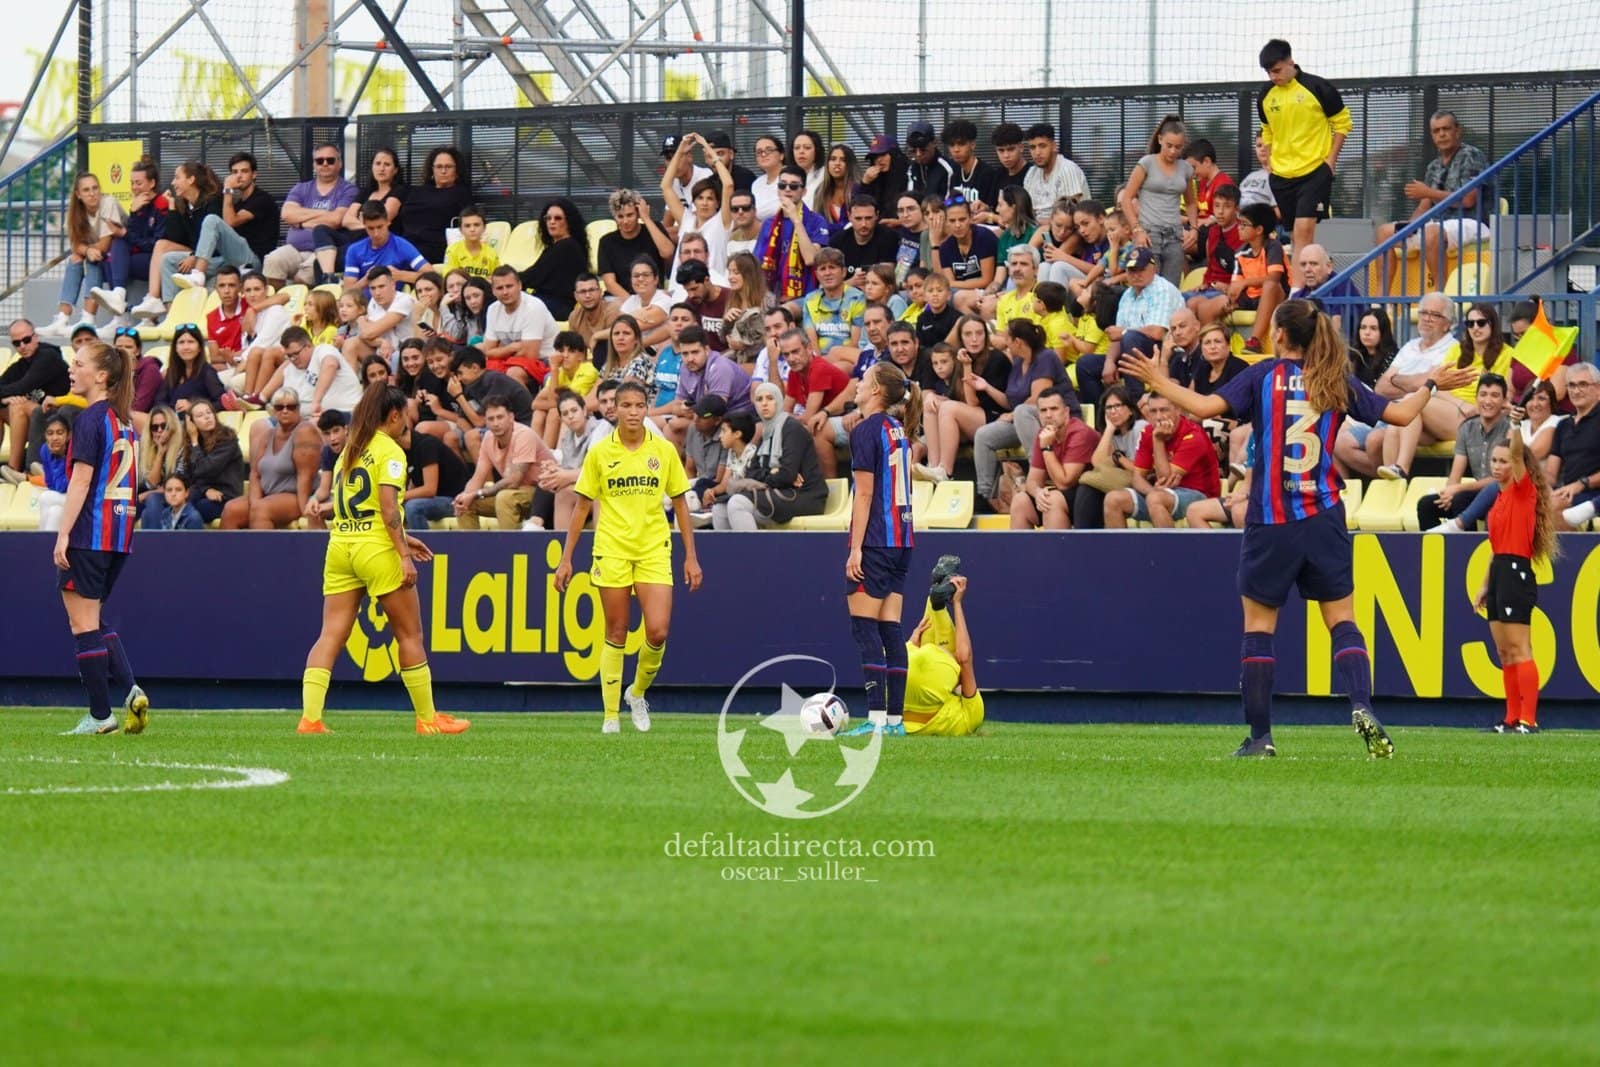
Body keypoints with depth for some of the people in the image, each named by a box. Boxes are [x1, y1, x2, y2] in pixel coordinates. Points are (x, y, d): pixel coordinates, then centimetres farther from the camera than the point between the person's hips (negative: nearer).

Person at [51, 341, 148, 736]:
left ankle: (100, 715, -1)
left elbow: (81, 481, -17)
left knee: (83, 622, -2)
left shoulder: (90, 419, -12)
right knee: (93, 621, 17)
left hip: (89, 535, -9)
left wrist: (63, 534, -16)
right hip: (120, 534, 9)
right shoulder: (123, 421, 14)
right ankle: (131, 691, 0)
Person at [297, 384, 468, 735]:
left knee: (330, 636, -1)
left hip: (340, 545, 6)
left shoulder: (349, 450, 16)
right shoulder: (389, 451, -6)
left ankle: (310, 716, -13)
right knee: (410, 635, 6)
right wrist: (404, 555, -16)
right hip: (377, 549, -6)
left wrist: (402, 538, 26)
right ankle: (427, 718, 13)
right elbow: (388, 507, -16)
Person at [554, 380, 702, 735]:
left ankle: (638, 692, 17)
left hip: (654, 550, 1)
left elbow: (680, 503, 9)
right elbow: (582, 506, 7)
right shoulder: (600, 453, 1)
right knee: (616, 634, 1)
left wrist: (691, 556, 5)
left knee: (658, 632, -11)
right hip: (612, 549, 0)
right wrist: (566, 558, 4)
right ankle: (611, 715, 8)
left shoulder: (664, 450, 3)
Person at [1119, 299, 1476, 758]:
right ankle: (1361, 706, -16)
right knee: (1342, 620, 7)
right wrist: (1430, 386, 29)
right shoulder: (1337, 383, 5)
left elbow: (1207, 406, -13)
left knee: (1258, 626, 6)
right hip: (1323, 521, 2)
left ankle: (1260, 735, 4)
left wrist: (1160, 383, 2)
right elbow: (1400, 414, 10)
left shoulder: (1263, 376, -3)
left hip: (1270, 522, -2)